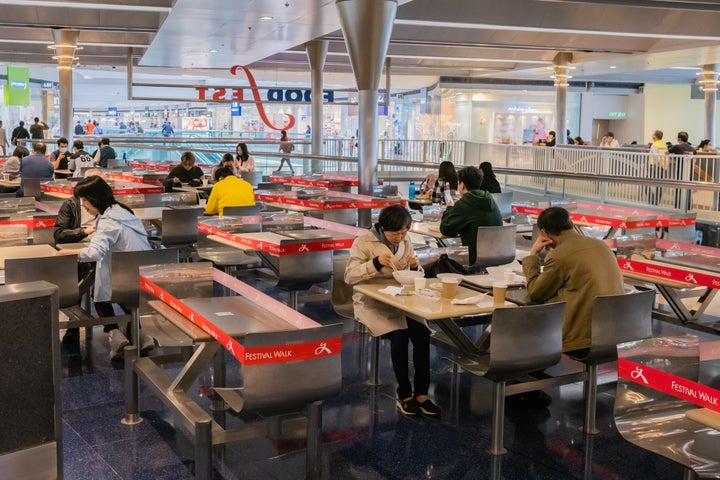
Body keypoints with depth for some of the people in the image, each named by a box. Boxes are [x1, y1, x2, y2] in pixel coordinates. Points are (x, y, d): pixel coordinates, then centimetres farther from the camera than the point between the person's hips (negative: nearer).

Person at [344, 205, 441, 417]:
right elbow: (349, 276, -13)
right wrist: (376, 263, -27)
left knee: (422, 333, -24)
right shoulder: (364, 242, -6)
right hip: (372, 302, -4)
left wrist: (414, 266, -9)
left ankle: (421, 394, -16)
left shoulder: (405, 241, 9)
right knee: (400, 335, -29)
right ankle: (404, 395, -13)